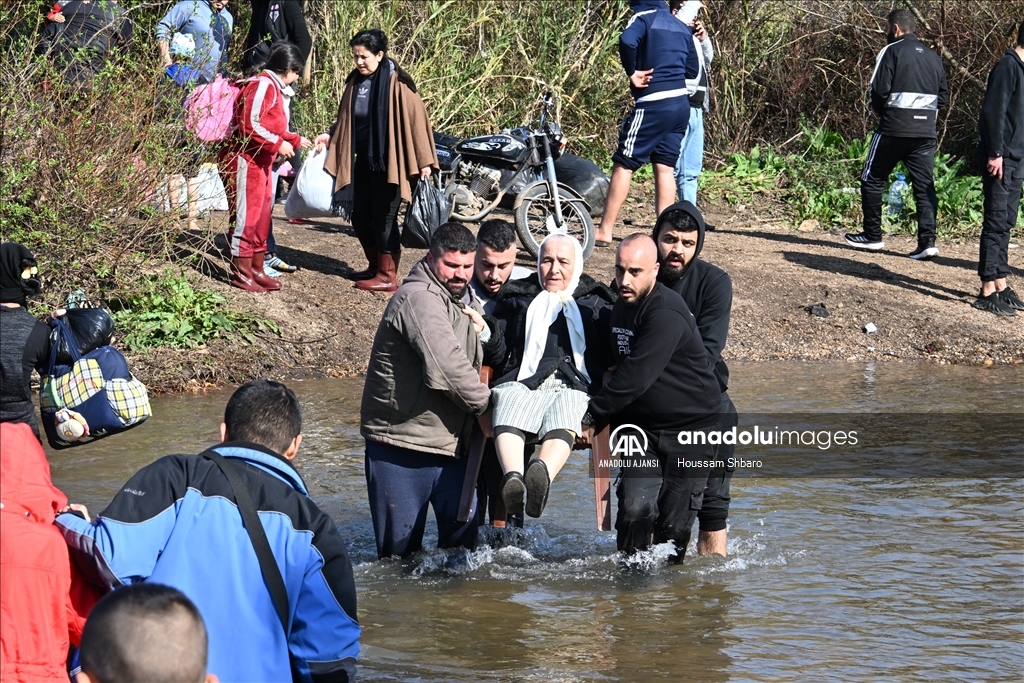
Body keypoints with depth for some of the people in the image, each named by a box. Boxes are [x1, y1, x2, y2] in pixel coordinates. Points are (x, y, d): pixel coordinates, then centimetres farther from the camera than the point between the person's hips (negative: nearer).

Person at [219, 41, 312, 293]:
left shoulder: (274, 88, 16)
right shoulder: (263, 85, -15)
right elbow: (249, 125, -24)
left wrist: (295, 140, 28)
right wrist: (278, 144, -19)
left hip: (260, 162, 11)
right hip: (244, 160, -11)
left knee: (262, 217, 14)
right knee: (246, 216, -6)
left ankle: (256, 269, 22)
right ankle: (241, 273, -1)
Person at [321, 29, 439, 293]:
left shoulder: (397, 83, -14)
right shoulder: (355, 82, 6)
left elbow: (416, 120, -13)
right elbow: (346, 120, 19)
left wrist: (424, 161, -14)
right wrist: (331, 136, 1)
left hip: (388, 162, -7)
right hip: (363, 160, 7)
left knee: (383, 218, -3)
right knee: (359, 215, 11)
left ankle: (388, 276, 7)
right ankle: (375, 267, 27)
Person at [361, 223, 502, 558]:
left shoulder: (464, 299, 15)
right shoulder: (419, 298, -16)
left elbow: (498, 353, 20)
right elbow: (448, 366, -24)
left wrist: (484, 331, -3)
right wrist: (485, 404, -10)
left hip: (450, 443, 8)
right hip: (401, 444, -8)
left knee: (462, 537, 10)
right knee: (400, 547, -1)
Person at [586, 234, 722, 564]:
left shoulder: (666, 314, -22)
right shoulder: (621, 307, 7)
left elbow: (635, 377, -27)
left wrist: (593, 416, -23)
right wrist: (615, 423, 12)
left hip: (690, 428, -6)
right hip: (642, 426, 6)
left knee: (674, 521, -3)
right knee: (635, 508, -11)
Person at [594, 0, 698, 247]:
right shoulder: (681, 27, 16)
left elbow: (627, 41, -26)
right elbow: (692, 70, 19)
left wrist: (632, 73, -14)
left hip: (653, 106, -7)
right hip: (681, 104, 7)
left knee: (623, 165, -2)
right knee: (664, 168, 9)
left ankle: (604, 232, -3)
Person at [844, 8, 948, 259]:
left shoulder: (891, 51, -5)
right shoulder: (933, 57, 14)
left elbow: (879, 90, -12)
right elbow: (944, 97, 12)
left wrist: (881, 111, 6)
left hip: (894, 128, -5)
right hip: (926, 131, 5)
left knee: (872, 180, 9)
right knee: (924, 186, 3)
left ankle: (872, 236, 12)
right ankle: (927, 242, -6)